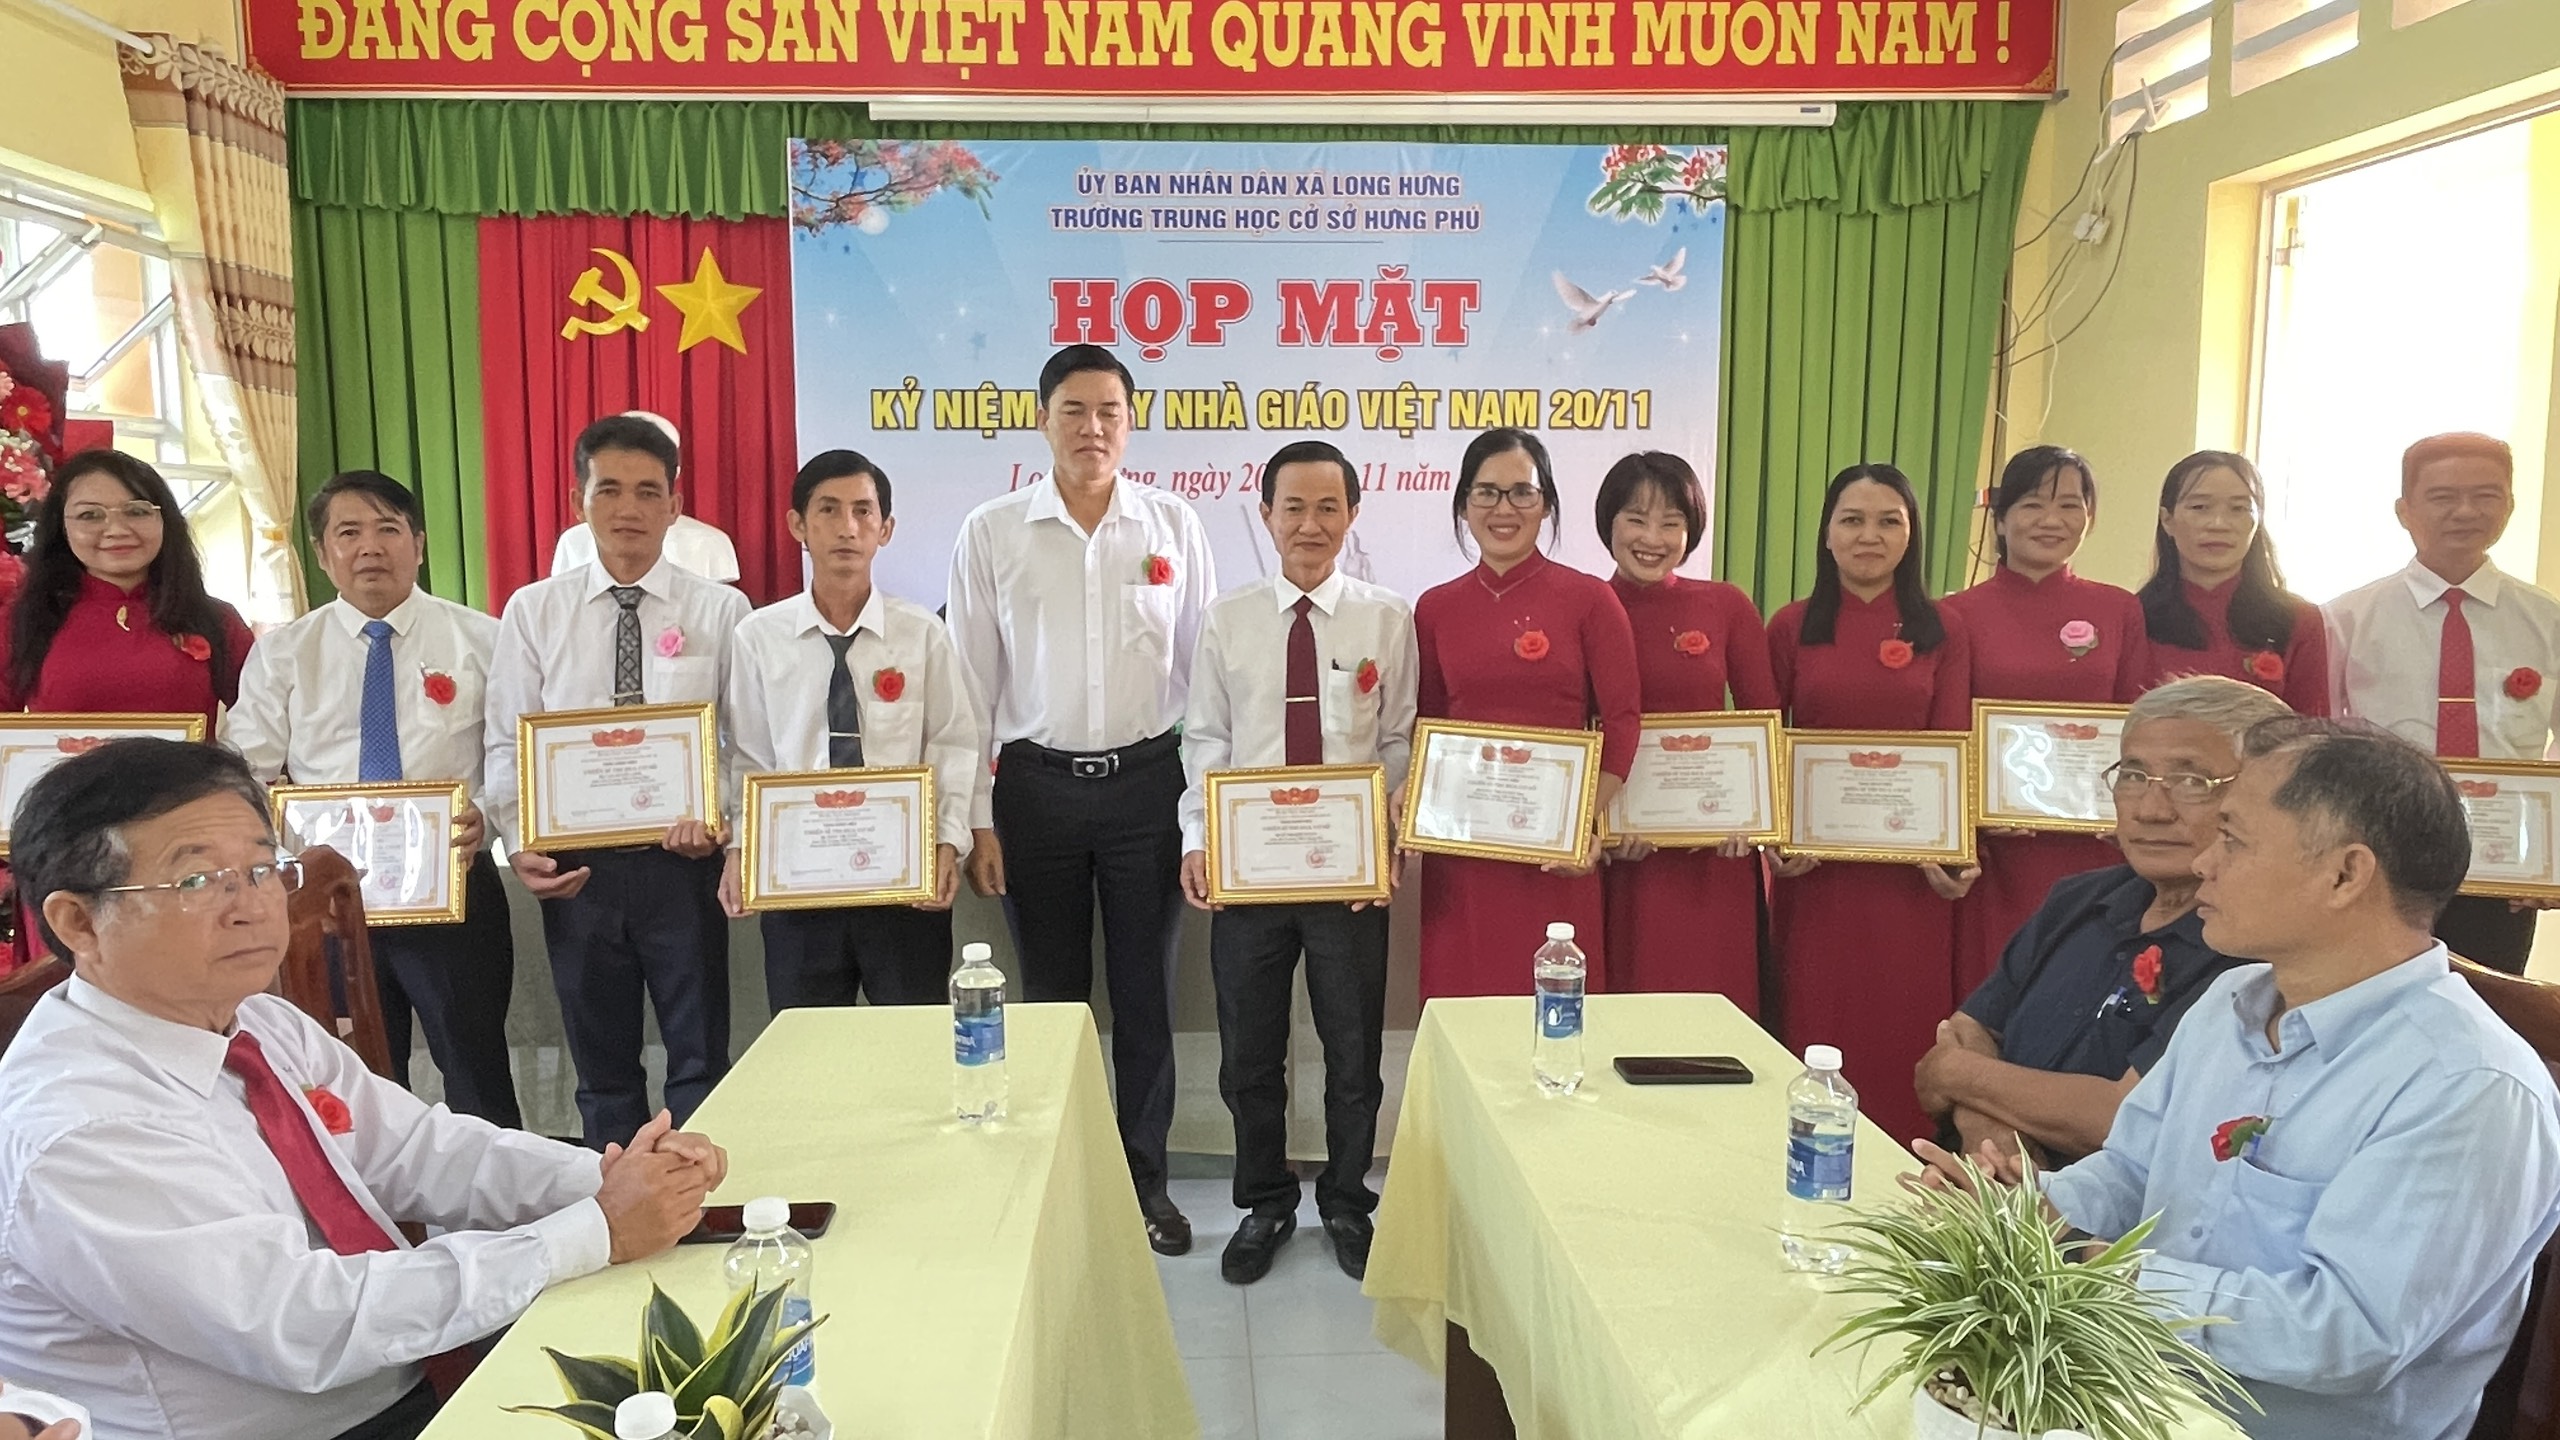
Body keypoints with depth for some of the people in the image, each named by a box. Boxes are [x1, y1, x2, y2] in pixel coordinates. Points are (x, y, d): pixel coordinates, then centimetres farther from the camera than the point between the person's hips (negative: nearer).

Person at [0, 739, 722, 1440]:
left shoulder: (265, 1023, 3)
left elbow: (419, 1150, 1)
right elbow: (305, 1323, -26)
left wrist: (613, 1181, -16)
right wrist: (596, 1232, -24)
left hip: (418, 1382, 7)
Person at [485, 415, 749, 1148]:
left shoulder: (721, 610, 0)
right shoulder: (532, 610, 5)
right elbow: (508, 743, 3)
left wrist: (717, 816, -19)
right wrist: (521, 843, -9)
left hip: (681, 863, -2)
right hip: (576, 868, 2)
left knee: (700, 1058, 7)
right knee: (602, 1065, 14)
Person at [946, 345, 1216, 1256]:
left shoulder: (1174, 526, 1)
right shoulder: (992, 533, -1)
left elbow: (1204, 672, 4)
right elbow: (972, 684, 2)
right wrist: (976, 818, 0)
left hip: (1147, 779, 0)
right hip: (1035, 783, 0)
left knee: (1145, 993, 9)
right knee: (1051, 995, 11)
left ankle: (1145, 1179, 25)